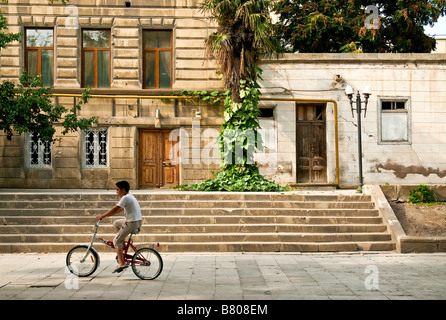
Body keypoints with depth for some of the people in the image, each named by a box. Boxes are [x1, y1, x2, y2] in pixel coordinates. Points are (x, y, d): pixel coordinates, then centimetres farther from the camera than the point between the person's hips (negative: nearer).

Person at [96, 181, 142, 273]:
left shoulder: (125, 198, -13)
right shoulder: (130, 197, 18)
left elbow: (115, 209, -17)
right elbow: (120, 209, 23)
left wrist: (102, 216, -10)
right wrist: (106, 215, 21)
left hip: (132, 223, -9)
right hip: (138, 221, 9)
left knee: (116, 241, 0)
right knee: (116, 223, 26)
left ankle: (122, 264, -6)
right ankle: (122, 245, 23)